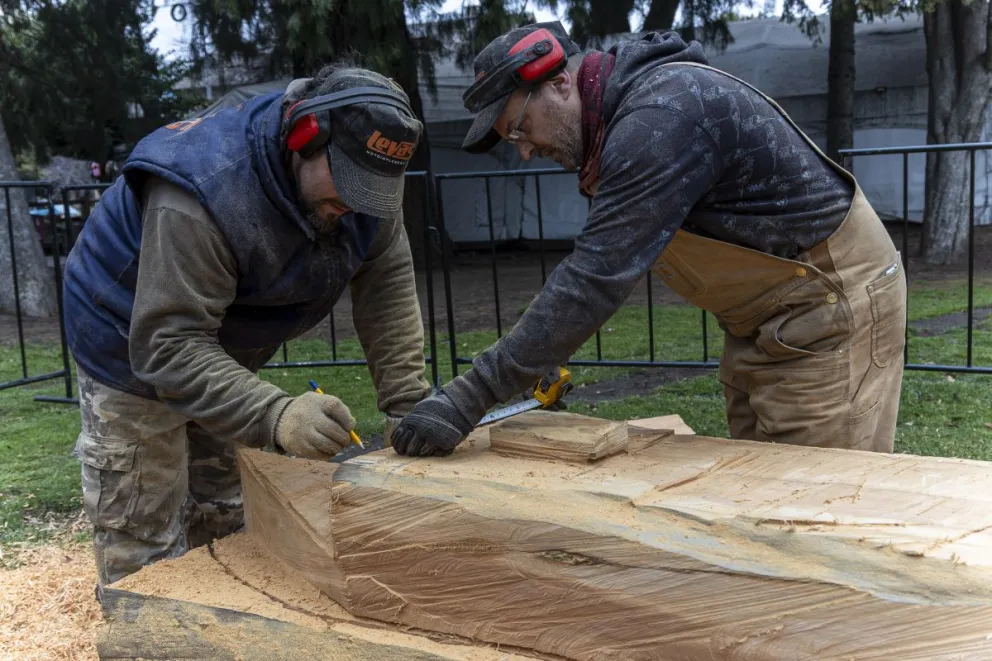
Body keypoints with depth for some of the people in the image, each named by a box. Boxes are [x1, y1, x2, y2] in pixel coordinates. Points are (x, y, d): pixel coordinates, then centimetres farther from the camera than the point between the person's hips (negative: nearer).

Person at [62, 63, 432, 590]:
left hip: (225, 354, 7)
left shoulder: (365, 176, -18)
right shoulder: (202, 196, -38)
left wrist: (407, 402, -25)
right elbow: (169, 348, -40)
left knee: (227, 527, 17)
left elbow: (387, 285, -16)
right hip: (139, 350, -6)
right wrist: (275, 416, -52)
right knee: (147, 554, -1)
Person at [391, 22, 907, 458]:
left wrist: (470, 396, -32)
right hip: (759, 320, 10)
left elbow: (597, 277, -33)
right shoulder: (620, 119, 5)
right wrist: (541, 354, 3)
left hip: (833, 303, -9)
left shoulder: (661, 113, -27)